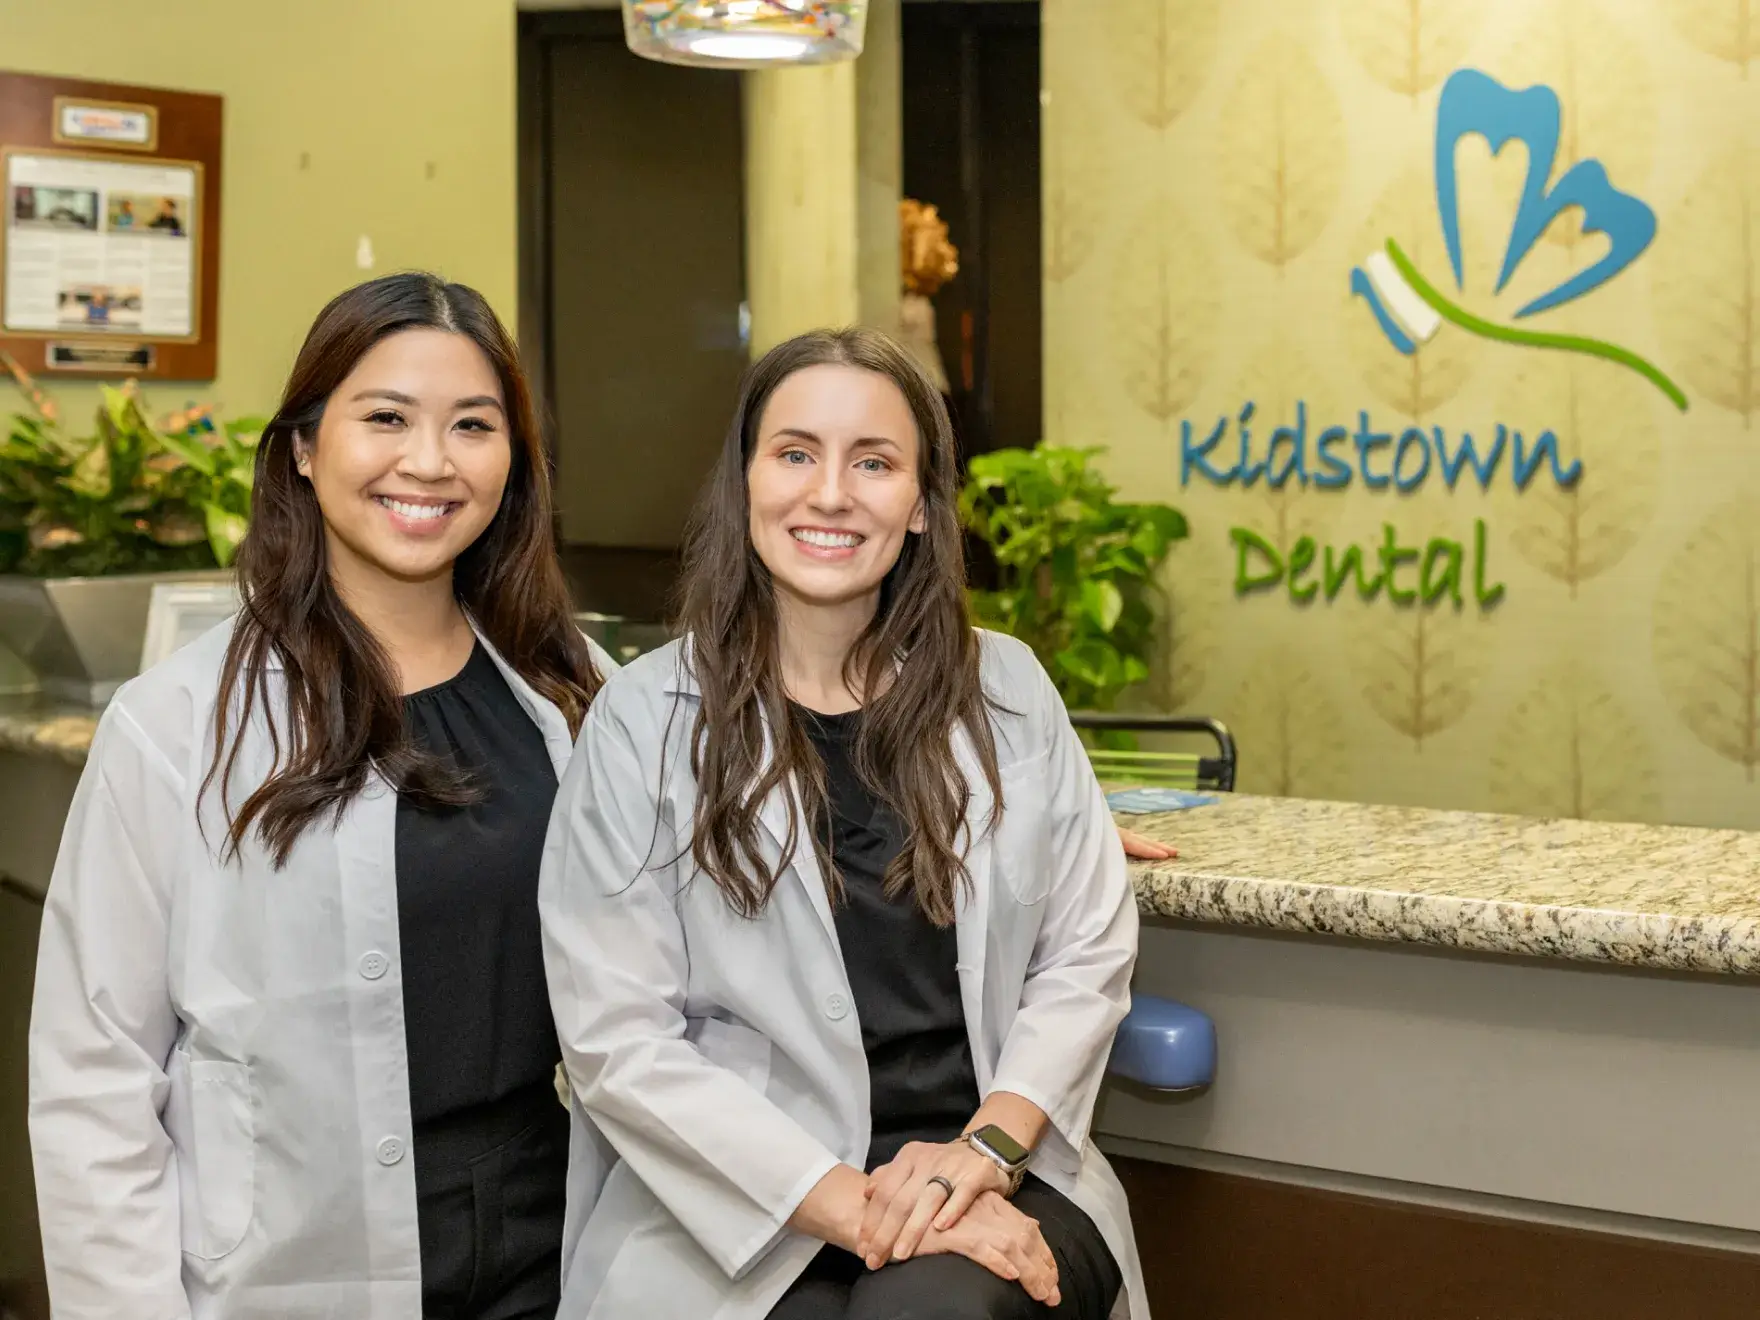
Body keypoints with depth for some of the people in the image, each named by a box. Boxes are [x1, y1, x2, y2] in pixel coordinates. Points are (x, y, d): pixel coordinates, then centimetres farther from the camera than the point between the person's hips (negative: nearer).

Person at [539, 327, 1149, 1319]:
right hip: (746, 1218, -2)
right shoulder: (646, 720, -2)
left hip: (1000, 1187, 2)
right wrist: (854, 1207, -15)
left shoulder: (1006, 691, 8)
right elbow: (618, 1039, -7)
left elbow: (1088, 950, 7)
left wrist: (989, 1146, -10)